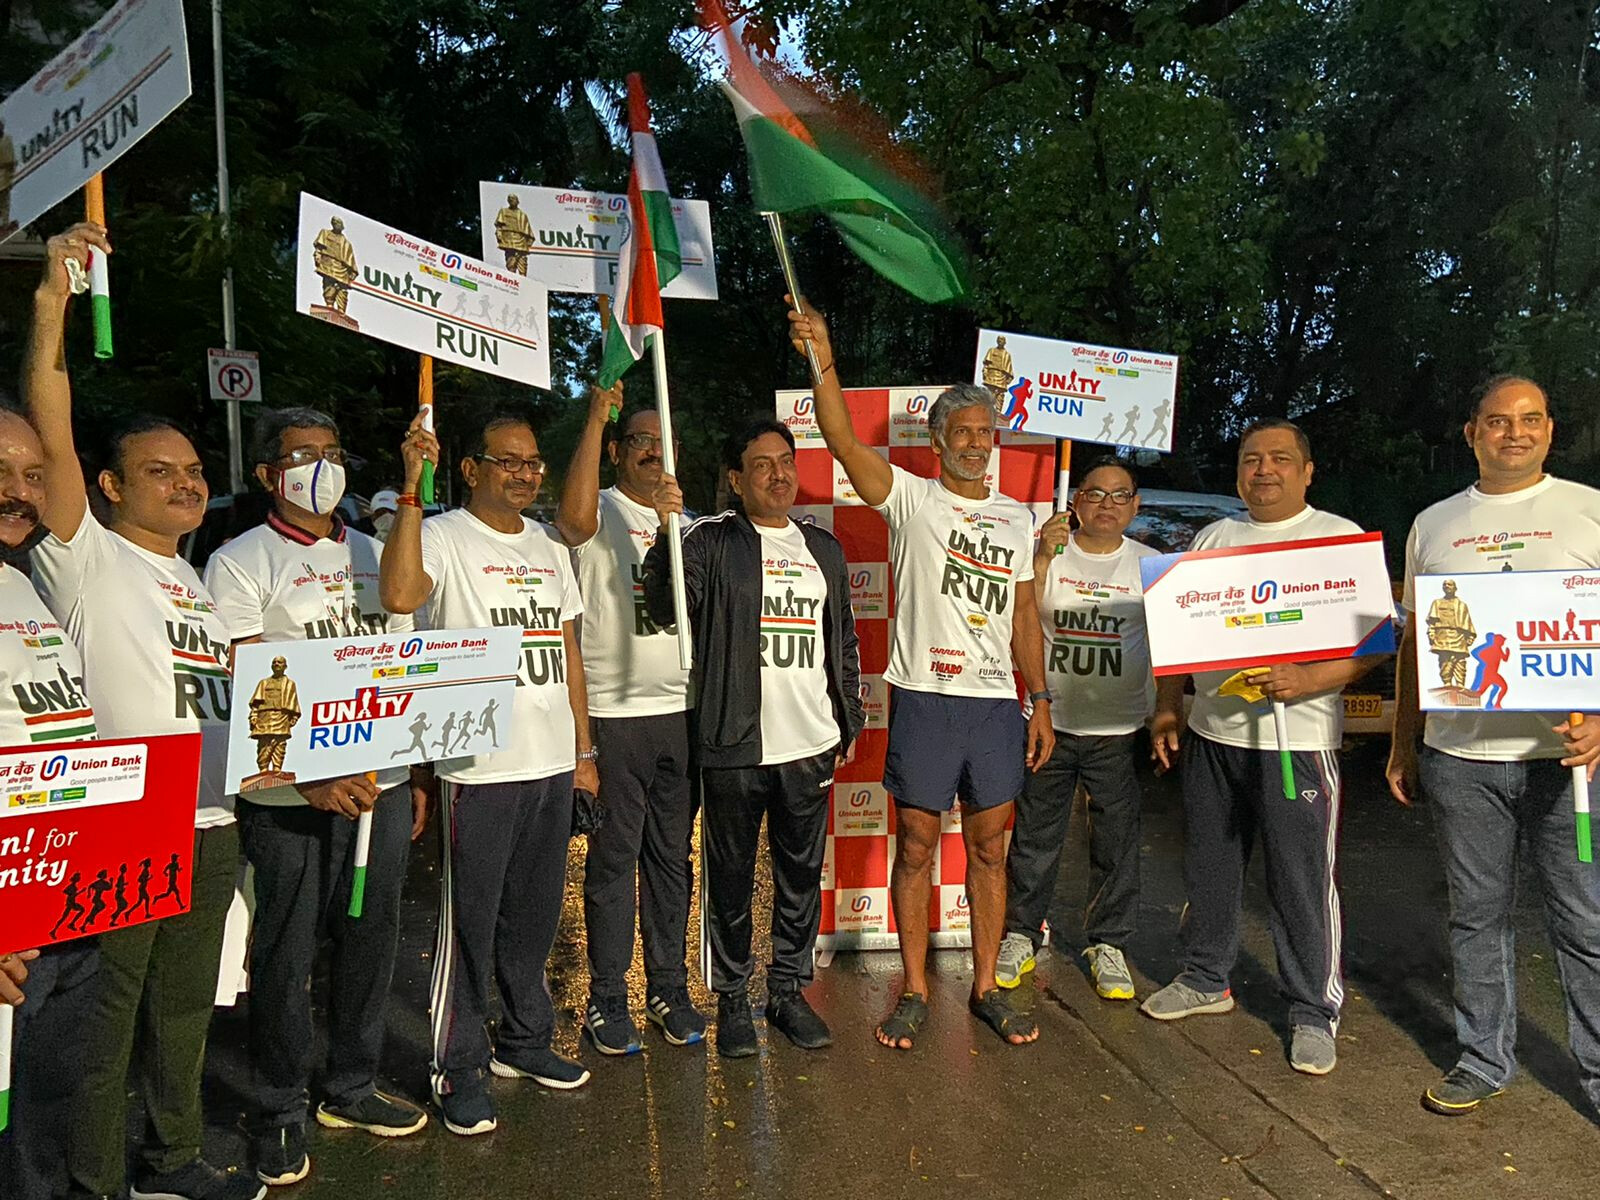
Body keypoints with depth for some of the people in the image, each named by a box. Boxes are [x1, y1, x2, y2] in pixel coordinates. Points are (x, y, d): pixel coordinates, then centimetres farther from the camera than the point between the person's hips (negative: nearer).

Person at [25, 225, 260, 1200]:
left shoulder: (200, 585, 18)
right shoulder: (85, 558, -3)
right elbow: (51, 438, -17)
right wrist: (53, 305, -25)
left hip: (210, 827, 7)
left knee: (185, 1004, 17)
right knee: (102, 1017, 3)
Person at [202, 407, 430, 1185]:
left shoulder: (371, 554, 13)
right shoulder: (241, 562, -4)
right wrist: (310, 777, -21)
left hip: (382, 786, 5)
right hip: (290, 798, -5)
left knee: (370, 940, 13)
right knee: (286, 956, 5)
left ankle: (351, 1089, 31)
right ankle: (278, 1114, 23)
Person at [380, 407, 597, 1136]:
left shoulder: (549, 548, 14)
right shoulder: (444, 536, -8)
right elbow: (398, 595, -30)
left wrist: (583, 749, 15)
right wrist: (412, 490, -30)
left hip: (553, 766, 7)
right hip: (480, 768, -6)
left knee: (534, 915, 17)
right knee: (470, 922, 3)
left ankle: (525, 1041, 34)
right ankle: (459, 1068, 18)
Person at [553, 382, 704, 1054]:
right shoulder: (601, 515, -3)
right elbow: (575, 518, -28)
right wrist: (596, 416, -25)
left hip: (682, 713, 5)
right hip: (613, 715, -5)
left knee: (671, 856, 12)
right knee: (614, 859, 3)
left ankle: (668, 989, 24)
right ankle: (607, 998, 15)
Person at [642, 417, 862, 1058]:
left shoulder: (824, 548, 12)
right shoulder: (711, 542, -2)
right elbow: (666, 606, -17)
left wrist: (850, 721, 16)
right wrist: (667, 529, -29)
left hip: (810, 745, 4)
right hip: (733, 745, -4)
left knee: (802, 873, 12)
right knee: (731, 877, 7)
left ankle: (789, 991, 28)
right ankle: (732, 998, 23)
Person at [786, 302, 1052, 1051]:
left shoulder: (1016, 519, 12)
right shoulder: (909, 497, -1)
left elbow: (1024, 617, 14)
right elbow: (843, 441, -17)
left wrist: (1041, 702, 9)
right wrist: (823, 364, -31)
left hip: (997, 704, 4)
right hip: (924, 697, -4)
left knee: (988, 848, 11)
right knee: (916, 848, 5)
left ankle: (986, 988, 24)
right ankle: (914, 991, 19)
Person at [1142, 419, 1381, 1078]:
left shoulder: (1342, 539, -3)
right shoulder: (1213, 538, 12)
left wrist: (1310, 680, -22)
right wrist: (1166, 708, 8)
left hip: (1298, 739, -5)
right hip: (1211, 733, 5)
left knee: (1303, 880, 0)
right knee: (1208, 867, 15)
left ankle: (1314, 1012, 15)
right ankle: (1205, 979, 32)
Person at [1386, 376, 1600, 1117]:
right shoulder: (1433, 525, 11)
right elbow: (1413, 642, 14)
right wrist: (1402, 747, 11)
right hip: (1460, 757, 3)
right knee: (1477, 916, 12)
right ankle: (1483, 1061, 25)